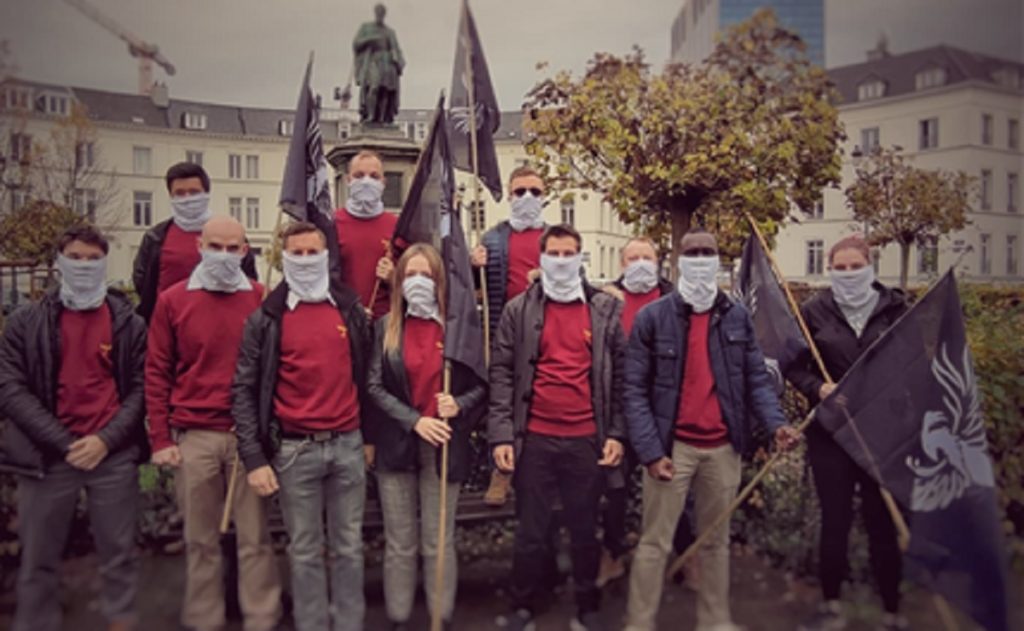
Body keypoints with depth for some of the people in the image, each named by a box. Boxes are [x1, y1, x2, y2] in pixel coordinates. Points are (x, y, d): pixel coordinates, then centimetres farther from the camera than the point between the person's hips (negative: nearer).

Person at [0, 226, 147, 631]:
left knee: (118, 554, 9)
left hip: (114, 455, 0)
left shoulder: (128, 322, 6)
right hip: (49, 456, 0)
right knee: (38, 560, 10)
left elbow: (141, 387, 3)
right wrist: (64, 443, -10)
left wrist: (106, 439, -10)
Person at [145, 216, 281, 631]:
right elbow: (157, 372, 4)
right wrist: (160, 438, -1)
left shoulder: (261, 299, 3)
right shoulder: (173, 300, 3)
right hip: (193, 436, 1)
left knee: (255, 537, 7)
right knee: (201, 539, 12)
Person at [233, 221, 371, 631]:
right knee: (305, 552, 8)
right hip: (295, 450, -2)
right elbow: (244, 390, -2)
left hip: (347, 445, 2)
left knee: (349, 547, 11)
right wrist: (254, 458, -7)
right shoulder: (265, 319, -1)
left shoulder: (351, 310, 7)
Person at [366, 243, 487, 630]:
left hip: (444, 446, -1)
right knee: (399, 544, 10)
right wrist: (414, 420, -13)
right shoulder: (385, 327, 3)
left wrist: (459, 405, -16)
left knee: (439, 543, 8)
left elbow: (481, 384, 3)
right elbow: (374, 386, -2)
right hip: (396, 444, 1)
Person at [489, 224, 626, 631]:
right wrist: (502, 435, -7)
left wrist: (616, 432, -1)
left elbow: (620, 374, 5)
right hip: (534, 438, 0)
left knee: (585, 529, 13)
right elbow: (502, 374, 0)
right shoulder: (519, 310, 2)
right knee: (532, 531, 10)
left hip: (587, 438, 1)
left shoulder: (606, 309, 4)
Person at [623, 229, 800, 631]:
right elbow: (635, 390, -7)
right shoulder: (652, 317, -6)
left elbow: (756, 379, 8)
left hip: (723, 447, 4)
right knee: (655, 542, 3)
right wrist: (650, 450, -14)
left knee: (717, 540, 17)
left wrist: (775, 422, -11)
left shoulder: (736, 317, 6)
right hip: (672, 446, -4)